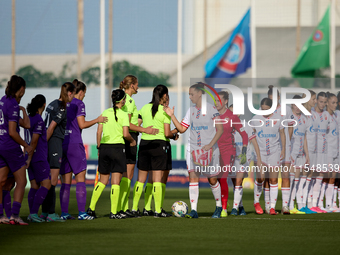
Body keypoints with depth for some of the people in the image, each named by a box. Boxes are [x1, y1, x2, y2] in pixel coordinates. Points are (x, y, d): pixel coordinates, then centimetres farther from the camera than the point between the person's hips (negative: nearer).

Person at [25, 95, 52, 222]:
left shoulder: (29, 118, 11)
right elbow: (34, 141, -18)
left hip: (31, 158, 9)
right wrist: (29, 158, -15)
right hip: (39, 157, -9)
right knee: (46, 184, -7)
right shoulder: (39, 121, -15)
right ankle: (33, 212, -15)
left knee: (34, 186, 8)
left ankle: (32, 214, 5)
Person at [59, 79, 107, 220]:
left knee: (66, 181, 7)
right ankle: (81, 212, -8)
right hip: (74, 143, -6)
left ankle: (64, 213, 4)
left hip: (61, 144, 6)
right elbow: (82, 124, -9)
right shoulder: (78, 104, -4)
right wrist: (97, 120, 3)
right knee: (80, 178, -2)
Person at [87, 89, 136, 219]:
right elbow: (126, 134, -13)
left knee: (103, 180, 15)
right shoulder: (123, 114, -8)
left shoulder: (105, 113, 6)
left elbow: (99, 132, 5)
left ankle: (91, 208, 9)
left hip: (104, 147, 5)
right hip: (118, 147, -5)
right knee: (115, 181, -1)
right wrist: (132, 141, 6)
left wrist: (99, 147, 14)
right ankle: (114, 212, -2)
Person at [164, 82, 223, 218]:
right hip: (193, 149, 4)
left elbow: (220, 130, -8)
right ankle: (193, 210, -11)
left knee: (212, 180, 5)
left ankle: (219, 206, 25)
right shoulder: (191, 110, 10)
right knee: (193, 177, -9)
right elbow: (182, 128, 12)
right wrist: (172, 116, 2)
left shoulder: (211, 109, -6)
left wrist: (210, 144, -17)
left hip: (209, 150, -4)